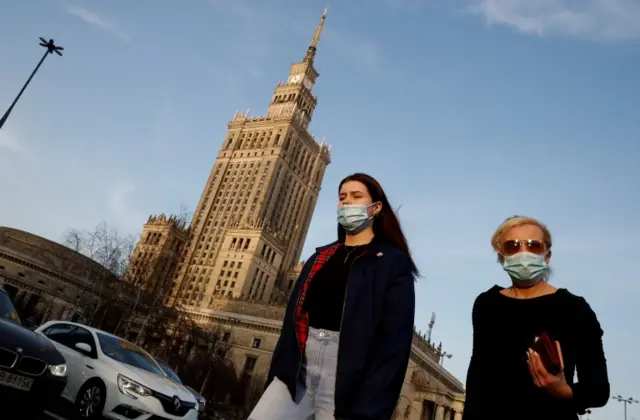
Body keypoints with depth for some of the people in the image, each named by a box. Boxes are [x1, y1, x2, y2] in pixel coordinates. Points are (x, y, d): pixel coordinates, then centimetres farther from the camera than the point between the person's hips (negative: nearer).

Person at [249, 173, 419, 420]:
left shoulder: (393, 263, -1)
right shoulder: (321, 257, 17)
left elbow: (395, 340, -9)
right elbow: (295, 315, 14)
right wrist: (278, 372, 7)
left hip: (347, 378, -4)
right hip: (298, 369, 5)